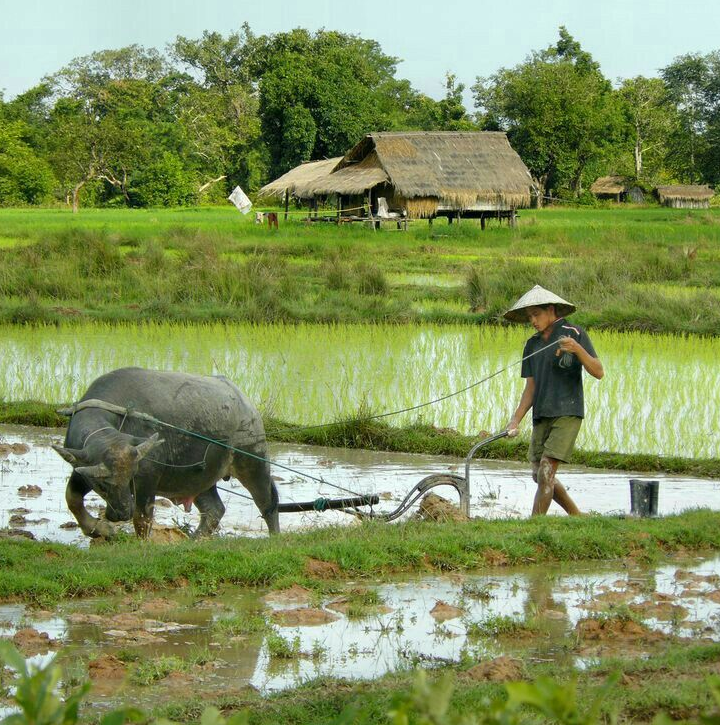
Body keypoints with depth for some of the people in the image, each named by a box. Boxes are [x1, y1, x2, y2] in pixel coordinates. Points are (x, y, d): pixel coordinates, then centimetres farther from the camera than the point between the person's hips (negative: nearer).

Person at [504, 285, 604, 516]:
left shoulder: (574, 334, -3)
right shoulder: (533, 345, 15)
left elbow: (598, 372, -8)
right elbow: (531, 388, 14)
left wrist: (578, 350, -24)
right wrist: (516, 419, 1)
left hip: (567, 413, -7)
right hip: (541, 417, 7)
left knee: (546, 473, -14)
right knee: (540, 477, 8)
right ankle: (578, 518, 24)